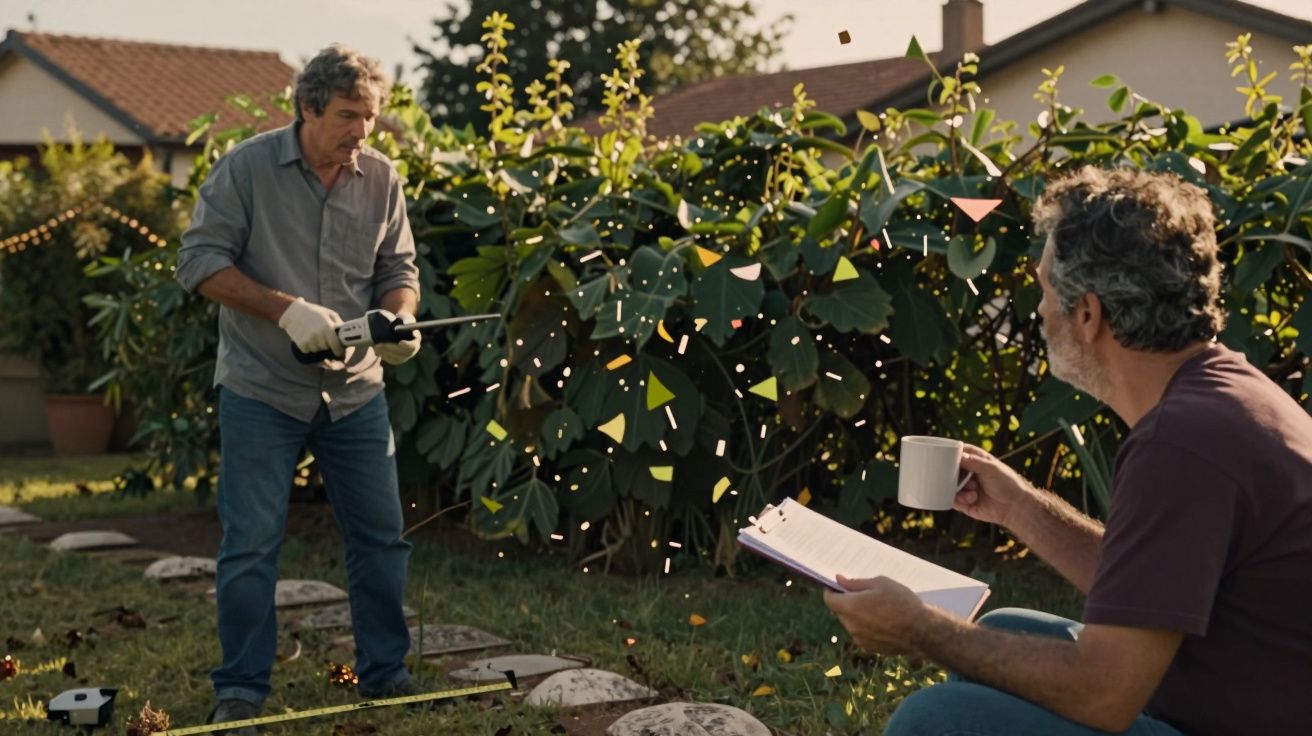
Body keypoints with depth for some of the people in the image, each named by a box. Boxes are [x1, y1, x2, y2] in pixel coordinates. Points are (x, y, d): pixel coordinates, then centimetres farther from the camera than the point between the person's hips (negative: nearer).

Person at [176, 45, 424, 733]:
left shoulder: (380, 177, 2)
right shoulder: (245, 168, -9)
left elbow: (399, 270, 9)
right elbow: (201, 261, -10)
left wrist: (399, 320, -13)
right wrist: (285, 308, -21)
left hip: (355, 390, 4)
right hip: (260, 391, -4)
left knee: (380, 538, 9)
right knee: (251, 544, -1)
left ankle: (384, 672, 24)